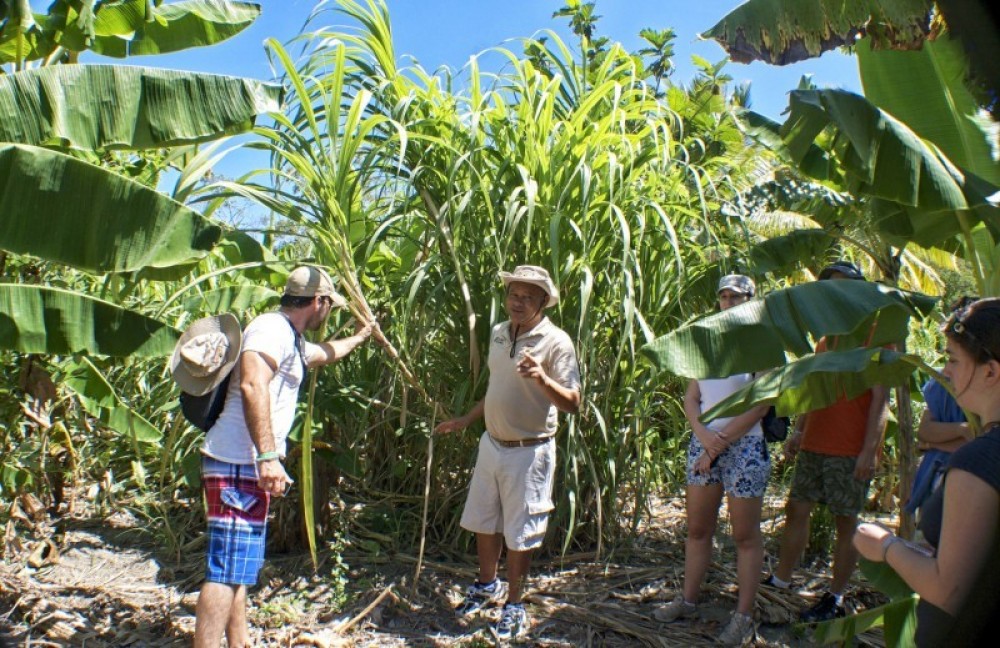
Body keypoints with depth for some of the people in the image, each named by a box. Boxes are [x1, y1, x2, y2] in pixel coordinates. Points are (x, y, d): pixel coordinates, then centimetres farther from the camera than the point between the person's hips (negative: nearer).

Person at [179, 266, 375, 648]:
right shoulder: (273, 328, -11)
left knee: (236, 569, 17)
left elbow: (325, 353, 44)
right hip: (238, 463, -11)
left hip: (245, 465, 11)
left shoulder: (292, 341, 21)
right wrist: (268, 455, -32)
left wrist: (358, 338, 58)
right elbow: (252, 385, -26)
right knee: (227, 570, -12)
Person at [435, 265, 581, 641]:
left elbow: (572, 403, -22)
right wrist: (467, 420, 17)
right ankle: (487, 585, 43)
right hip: (491, 444, 7)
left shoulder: (556, 342, -17)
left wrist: (542, 378, -39)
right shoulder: (498, 333, 5)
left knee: (518, 534, 8)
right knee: (483, 522, 20)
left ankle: (514, 604, 29)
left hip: (528, 452, -6)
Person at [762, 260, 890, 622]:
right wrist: (798, 431, 14)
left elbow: (880, 399, -11)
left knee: (846, 522, 3)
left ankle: (835, 599, 14)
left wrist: (869, 450, -17)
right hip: (814, 446, 7)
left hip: (851, 452, -7)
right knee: (797, 509, 10)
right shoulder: (827, 339, 16)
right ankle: (780, 580, 22)